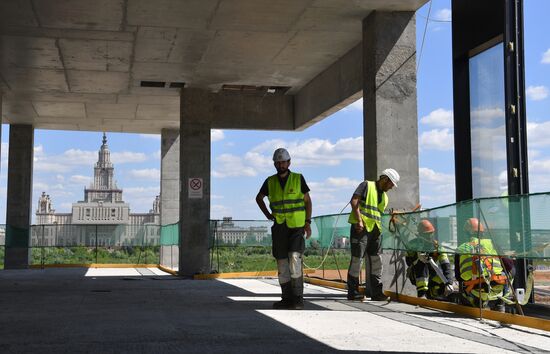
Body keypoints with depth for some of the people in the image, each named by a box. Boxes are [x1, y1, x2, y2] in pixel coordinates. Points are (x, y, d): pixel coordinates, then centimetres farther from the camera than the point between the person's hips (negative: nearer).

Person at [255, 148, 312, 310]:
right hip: (279, 228, 3)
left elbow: (307, 201, 3)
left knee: (294, 258, -18)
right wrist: (267, 214, 9)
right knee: (282, 262, 3)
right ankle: (287, 298, 10)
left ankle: (298, 298, -13)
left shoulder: (298, 178, -1)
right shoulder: (270, 182, 5)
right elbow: (259, 197, 22)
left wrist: (308, 223, -5)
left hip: (297, 226, -3)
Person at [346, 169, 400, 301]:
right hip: (360, 228, -8)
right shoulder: (367, 185, -2)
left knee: (376, 260, 7)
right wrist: (359, 220, -20)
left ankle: (376, 292, 13)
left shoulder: (384, 197, 21)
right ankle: (353, 292, 1)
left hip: (374, 230, 8)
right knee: (357, 259, -6)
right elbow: (354, 201, -14)